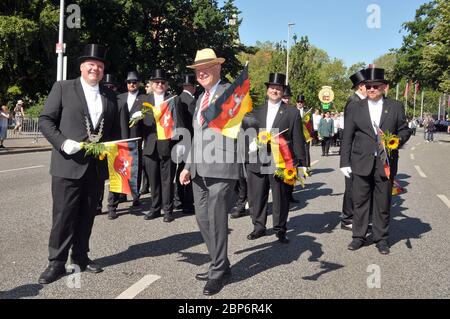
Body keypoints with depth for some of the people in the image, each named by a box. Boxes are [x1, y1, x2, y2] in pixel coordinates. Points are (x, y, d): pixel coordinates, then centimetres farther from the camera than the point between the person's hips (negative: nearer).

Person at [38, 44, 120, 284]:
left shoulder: (110, 96, 13)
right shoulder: (63, 88, 1)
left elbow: (114, 129, 18)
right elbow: (45, 120, -2)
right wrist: (62, 143, -16)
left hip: (97, 166, 4)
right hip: (68, 164, -4)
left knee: (87, 215, 12)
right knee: (64, 215, 0)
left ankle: (80, 256, 27)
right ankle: (56, 262, 13)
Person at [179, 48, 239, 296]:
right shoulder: (200, 98, 21)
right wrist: (188, 166, 20)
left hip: (221, 167, -8)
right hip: (199, 169, 8)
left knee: (217, 219, -4)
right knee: (203, 218, 12)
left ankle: (219, 271, 12)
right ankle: (219, 265, 27)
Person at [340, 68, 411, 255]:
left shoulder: (395, 107, 7)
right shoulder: (354, 108, 5)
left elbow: (405, 130, 13)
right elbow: (347, 137, 3)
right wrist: (345, 162, -1)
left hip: (385, 163, 0)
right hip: (361, 163, 0)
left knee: (383, 203, 8)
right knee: (360, 202, 6)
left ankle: (381, 239, 21)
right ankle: (359, 236, 19)